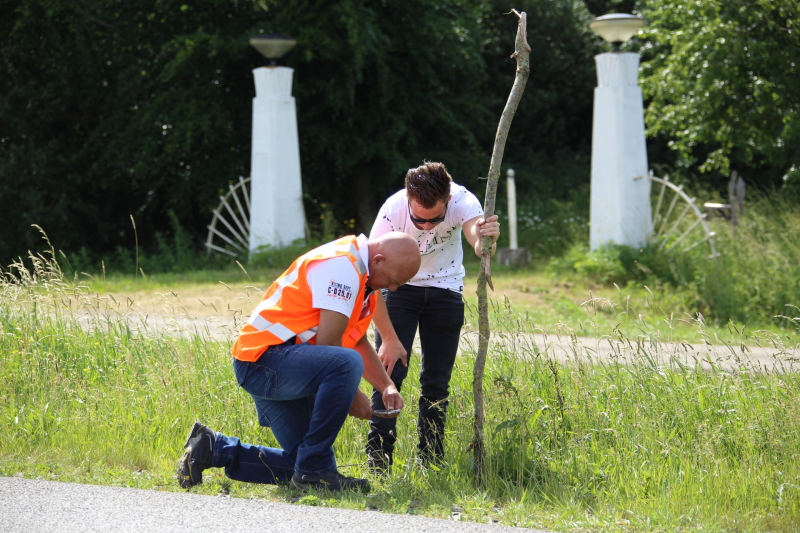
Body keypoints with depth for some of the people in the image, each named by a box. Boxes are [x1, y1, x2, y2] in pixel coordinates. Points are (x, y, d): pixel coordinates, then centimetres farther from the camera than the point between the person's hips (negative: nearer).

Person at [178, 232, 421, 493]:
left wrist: (386, 386, 12)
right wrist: (351, 395, -8)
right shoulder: (342, 266, -17)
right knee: (347, 363, -35)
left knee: (304, 467, 6)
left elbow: (357, 342, 25)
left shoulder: (359, 274, 16)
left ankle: (214, 448, 15)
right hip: (265, 357, -11)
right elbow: (327, 344, -20)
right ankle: (314, 469, -26)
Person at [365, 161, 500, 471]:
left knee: (437, 381, 0)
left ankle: (430, 461, 9)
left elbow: (477, 241, -45)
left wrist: (487, 240, -70)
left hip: (445, 290, 1)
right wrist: (389, 338, -25)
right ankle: (378, 457, -9)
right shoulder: (393, 211, -30)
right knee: (389, 369, -14)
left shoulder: (462, 201, -27)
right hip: (401, 287, -1)